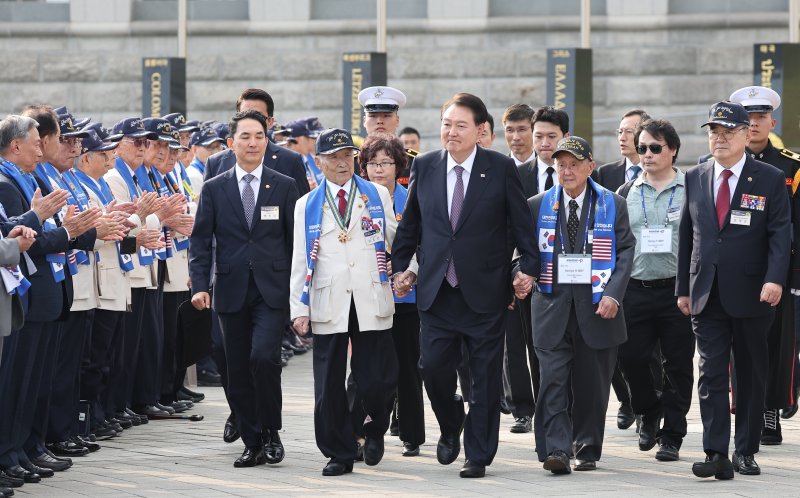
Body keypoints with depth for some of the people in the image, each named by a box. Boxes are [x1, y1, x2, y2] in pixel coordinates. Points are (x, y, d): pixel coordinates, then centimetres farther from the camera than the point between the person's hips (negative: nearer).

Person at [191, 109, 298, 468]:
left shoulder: (284, 186, 5)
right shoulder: (214, 189, 6)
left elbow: (295, 240, 6)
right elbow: (200, 241, 4)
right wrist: (199, 285, -8)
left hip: (272, 290, -2)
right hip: (231, 291, 2)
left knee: (263, 356, -19)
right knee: (238, 370, 4)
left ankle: (270, 433, -2)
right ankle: (253, 444, 14)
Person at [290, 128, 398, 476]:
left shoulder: (378, 195, 10)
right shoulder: (307, 206, 10)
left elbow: (394, 240, 10)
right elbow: (300, 260, 7)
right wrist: (299, 308, 0)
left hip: (372, 301, -1)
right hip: (328, 304, 1)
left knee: (377, 379, -4)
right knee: (329, 386, 0)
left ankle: (374, 429, 26)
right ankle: (339, 454, 11)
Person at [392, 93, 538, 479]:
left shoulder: (501, 168, -4)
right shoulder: (425, 167, 5)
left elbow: (521, 222, 0)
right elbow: (410, 223, 14)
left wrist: (528, 268, -5)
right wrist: (400, 267, 11)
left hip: (485, 289, -2)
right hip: (436, 288, 2)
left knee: (485, 375, 2)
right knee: (433, 365, -3)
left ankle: (478, 454, 13)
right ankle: (451, 425, 27)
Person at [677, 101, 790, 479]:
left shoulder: (770, 179, -1)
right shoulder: (695, 179, 9)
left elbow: (780, 235, -7)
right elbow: (686, 236, 12)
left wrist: (775, 279, -21)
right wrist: (683, 288, 10)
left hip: (751, 295, -2)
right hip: (707, 295, 2)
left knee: (752, 375, 8)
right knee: (711, 375, -5)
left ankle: (746, 451, 18)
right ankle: (716, 455, -9)